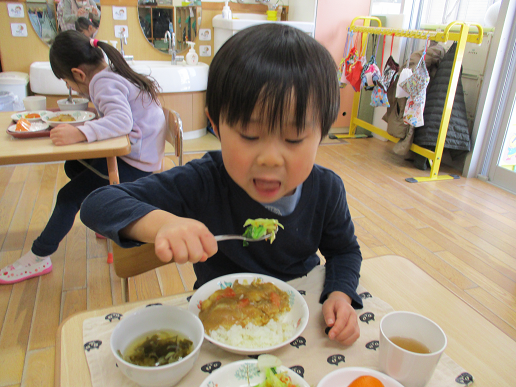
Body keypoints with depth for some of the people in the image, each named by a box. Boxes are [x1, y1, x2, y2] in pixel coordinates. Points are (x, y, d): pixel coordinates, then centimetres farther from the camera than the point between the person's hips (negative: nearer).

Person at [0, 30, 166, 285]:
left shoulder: (104, 84, -20)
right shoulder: (110, 75, 10)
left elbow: (122, 120, -37)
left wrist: (79, 133, -45)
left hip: (137, 163, -10)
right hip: (136, 153, 10)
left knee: (70, 196, -6)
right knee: (74, 167, 19)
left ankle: (38, 259, 10)